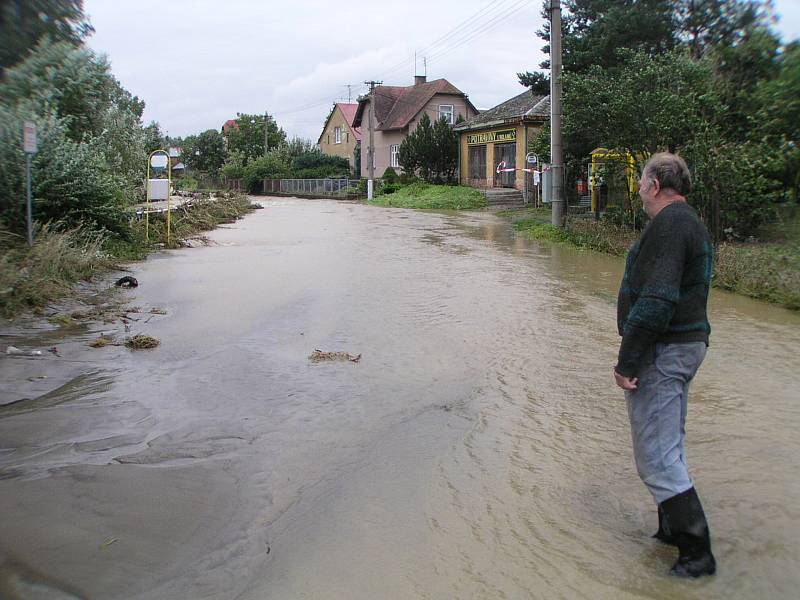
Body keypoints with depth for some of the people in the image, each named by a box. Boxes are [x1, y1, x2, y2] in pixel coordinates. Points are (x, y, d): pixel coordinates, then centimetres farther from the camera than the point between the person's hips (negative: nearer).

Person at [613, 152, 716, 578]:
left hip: (663, 351, -11)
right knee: (669, 446, 21)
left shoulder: (668, 225, -18)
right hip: (689, 342, 11)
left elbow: (655, 302, -26)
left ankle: (696, 551, 2)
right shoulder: (693, 224, 15)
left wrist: (627, 361, -21)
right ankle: (674, 528, 35)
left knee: (656, 454, -5)